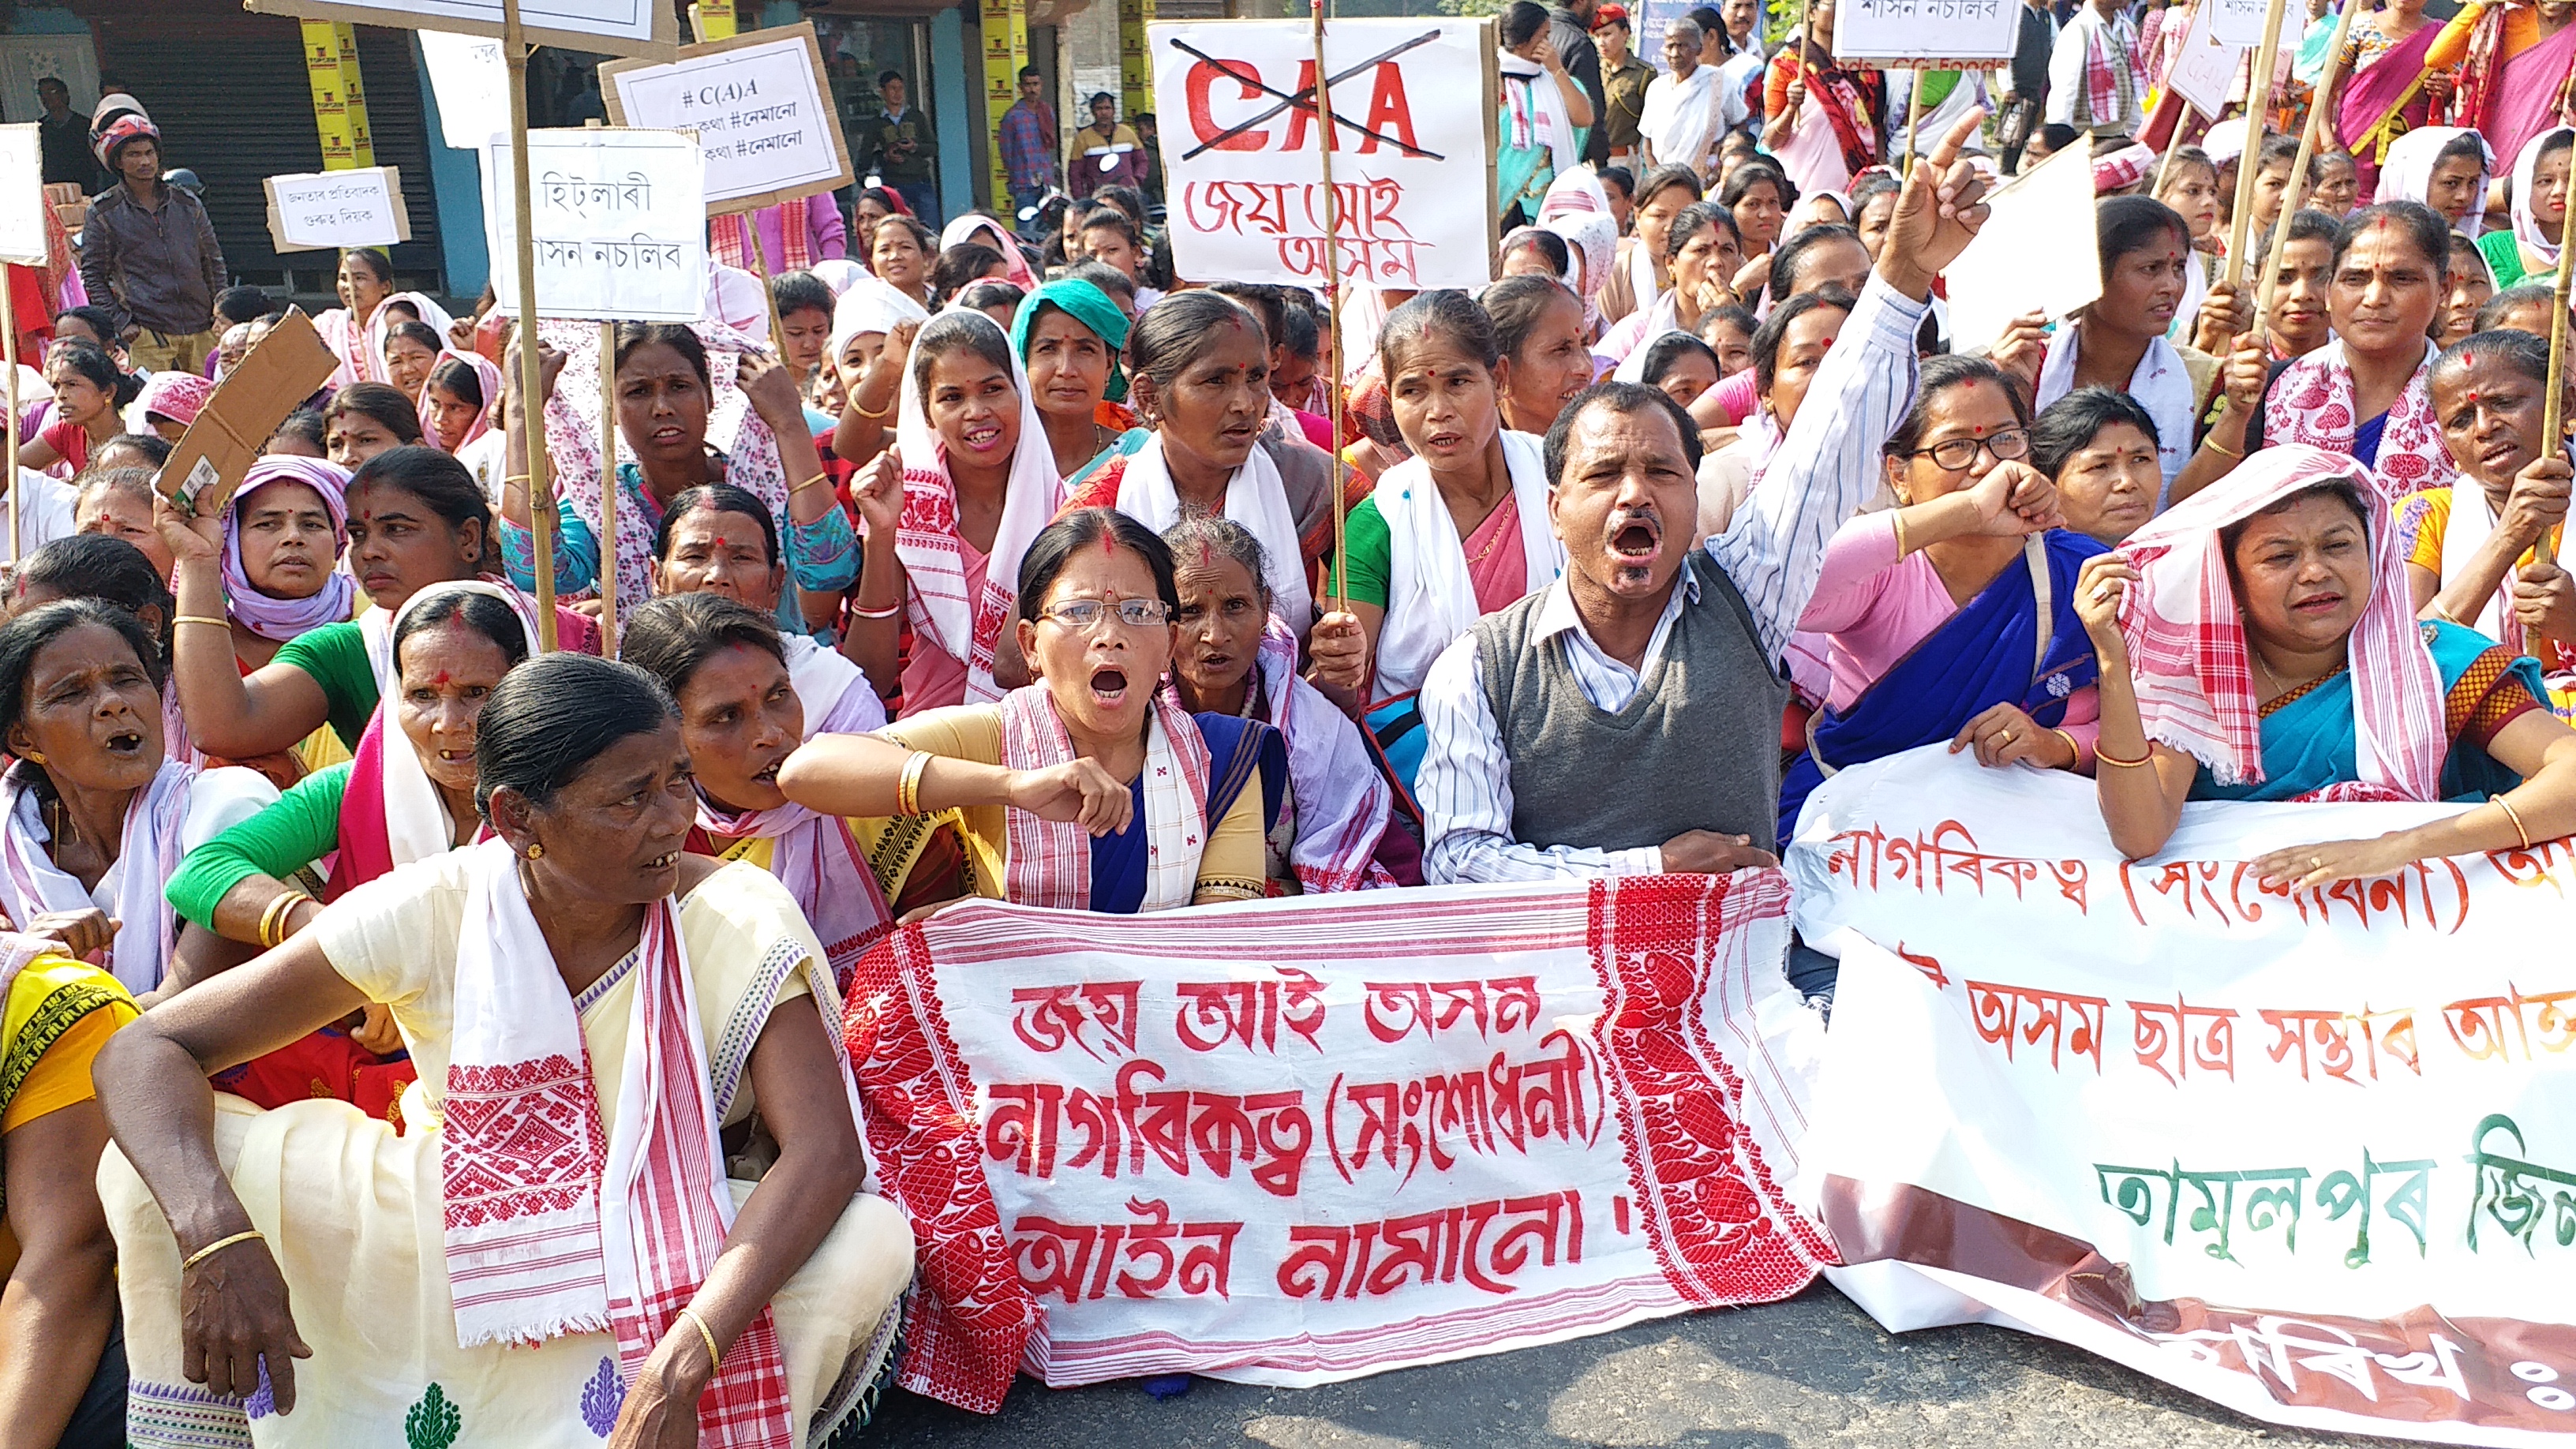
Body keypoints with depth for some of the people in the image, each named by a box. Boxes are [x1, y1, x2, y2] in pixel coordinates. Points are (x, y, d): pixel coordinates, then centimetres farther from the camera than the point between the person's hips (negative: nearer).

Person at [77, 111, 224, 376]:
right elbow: (92, 276, 5)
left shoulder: (187, 203, 13)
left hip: (201, 329, 3)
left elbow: (213, 262, 20)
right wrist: (120, 323, -6)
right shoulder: (103, 212, 4)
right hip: (147, 331, -3)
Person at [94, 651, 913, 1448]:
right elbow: (145, 1053, -17)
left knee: (872, 1244, -31)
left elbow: (824, 1151, -28)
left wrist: (681, 1367, -42)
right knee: (162, 1176, -19)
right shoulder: (428, 915, -18)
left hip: (659, 1260, -1)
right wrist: (216, 1233, -38)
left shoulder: (738, 917, -20)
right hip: (443, 1231, 1)